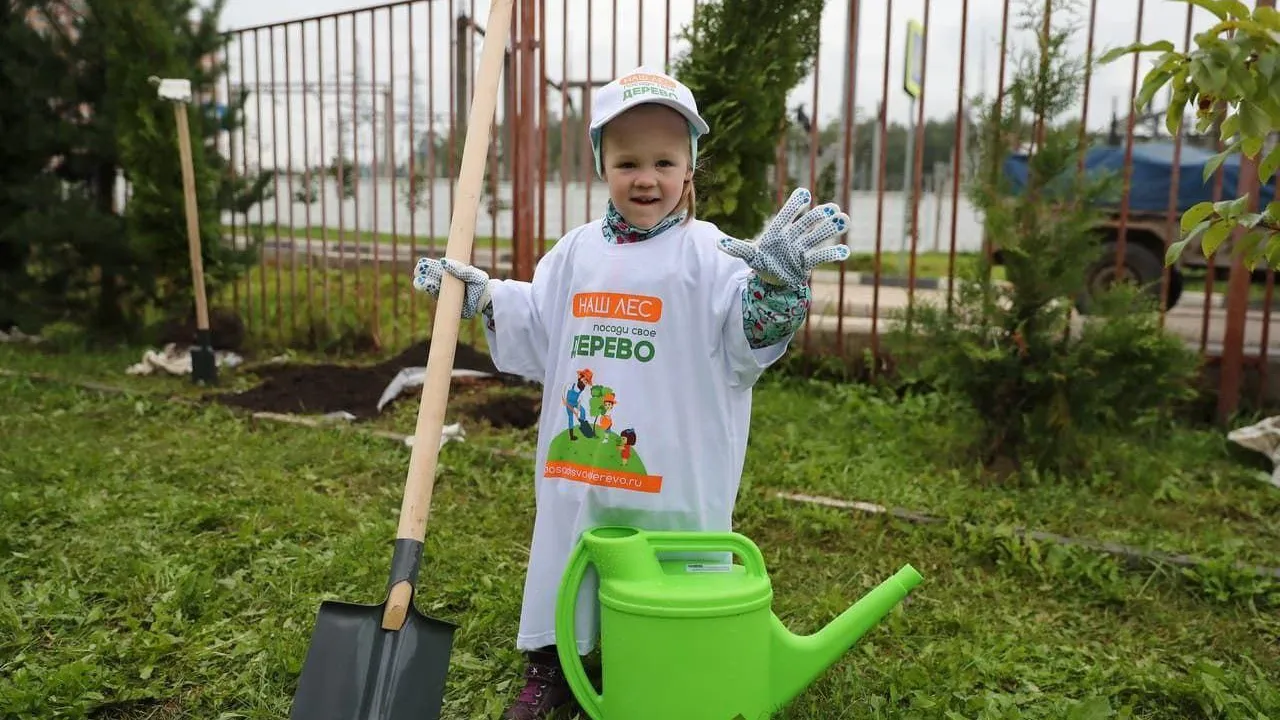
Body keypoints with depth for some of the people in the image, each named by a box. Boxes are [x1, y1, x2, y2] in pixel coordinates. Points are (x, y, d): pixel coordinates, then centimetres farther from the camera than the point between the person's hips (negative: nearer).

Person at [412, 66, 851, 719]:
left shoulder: (707, 253, -9)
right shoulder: (576, 251, 7)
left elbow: (750, 337, -19)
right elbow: (533, 330, 17)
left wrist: (776, 280, -36)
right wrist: (478, 297, 9)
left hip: (675, 472, -4)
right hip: (577, 467, 5)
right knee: (564, 563, 20)